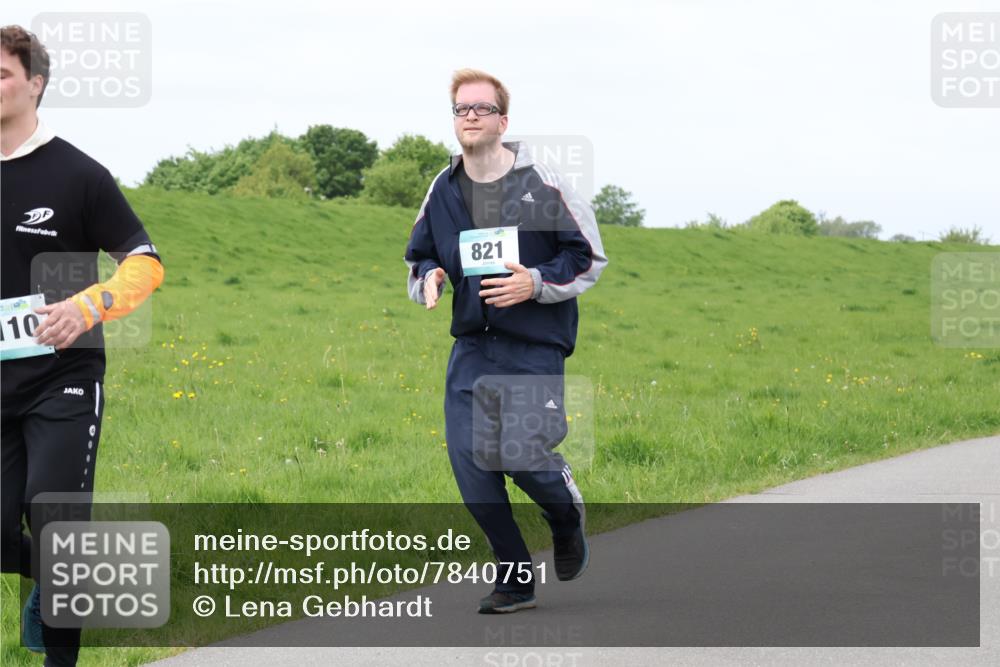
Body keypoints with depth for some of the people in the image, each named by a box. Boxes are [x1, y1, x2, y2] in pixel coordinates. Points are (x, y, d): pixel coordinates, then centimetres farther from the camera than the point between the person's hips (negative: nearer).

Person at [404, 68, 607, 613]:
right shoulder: (442, 190, 8)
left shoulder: (542, 184, -5)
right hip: (471, 348, 4)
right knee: (469, 460, -5)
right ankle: (515, 579, 9)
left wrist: (536, 283, -16)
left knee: (524, 457, -15)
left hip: (534, 348, -4)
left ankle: (567, 515, 23)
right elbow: (418, 257, 21)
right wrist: (428, 279, -2)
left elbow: (589, 257, -1)